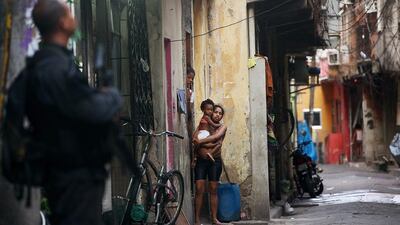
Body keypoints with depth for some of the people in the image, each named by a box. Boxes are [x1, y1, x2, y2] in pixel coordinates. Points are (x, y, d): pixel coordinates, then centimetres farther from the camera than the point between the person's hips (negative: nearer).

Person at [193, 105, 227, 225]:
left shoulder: (222, 127, 7)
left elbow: (216, 136, -12)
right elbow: (195, 137, -4)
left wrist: (201, 141, -15)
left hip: (215, 161, 0)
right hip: (201, 160, 0)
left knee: (213, 190, 4)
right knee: (199, 190, -6)